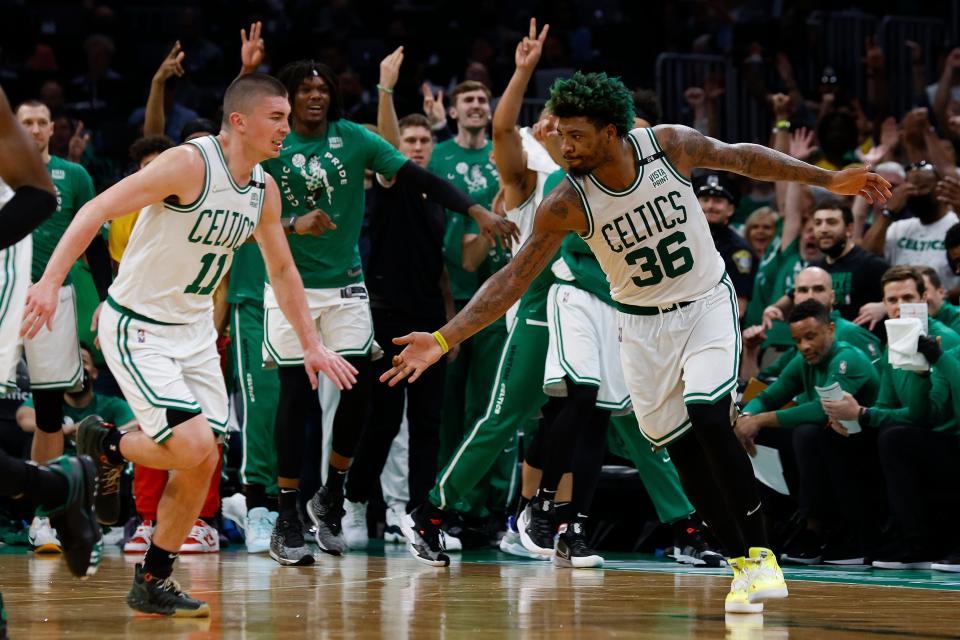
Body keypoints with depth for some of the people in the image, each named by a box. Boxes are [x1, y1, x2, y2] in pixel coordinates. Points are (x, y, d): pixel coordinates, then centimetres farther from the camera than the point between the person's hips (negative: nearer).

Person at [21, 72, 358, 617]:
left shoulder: (264, 189, 3)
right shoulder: (191, 164, -21)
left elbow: (282, 269, 18)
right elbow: (98, 210, -22)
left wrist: (312, 345, 16)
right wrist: (51, 281, -31)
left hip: (194, 329, 8)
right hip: (137, 327, -8)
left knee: (202, 461, 3)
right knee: (193, 448, -20)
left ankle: (153, 584, 16)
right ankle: (104, 446, 10)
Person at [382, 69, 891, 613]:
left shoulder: (670, 145, -18)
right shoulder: (567, 205, -18)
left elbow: (741, 158, -2)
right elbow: (514, 278, -15)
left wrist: (829, 180, 0)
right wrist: (443, 340, -22)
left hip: (708, 303, -2)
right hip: (644, 323, 2)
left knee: (709, 419, -21)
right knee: (681, 447, -1)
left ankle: (761, 557, -11)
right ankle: (742, 565, 12)